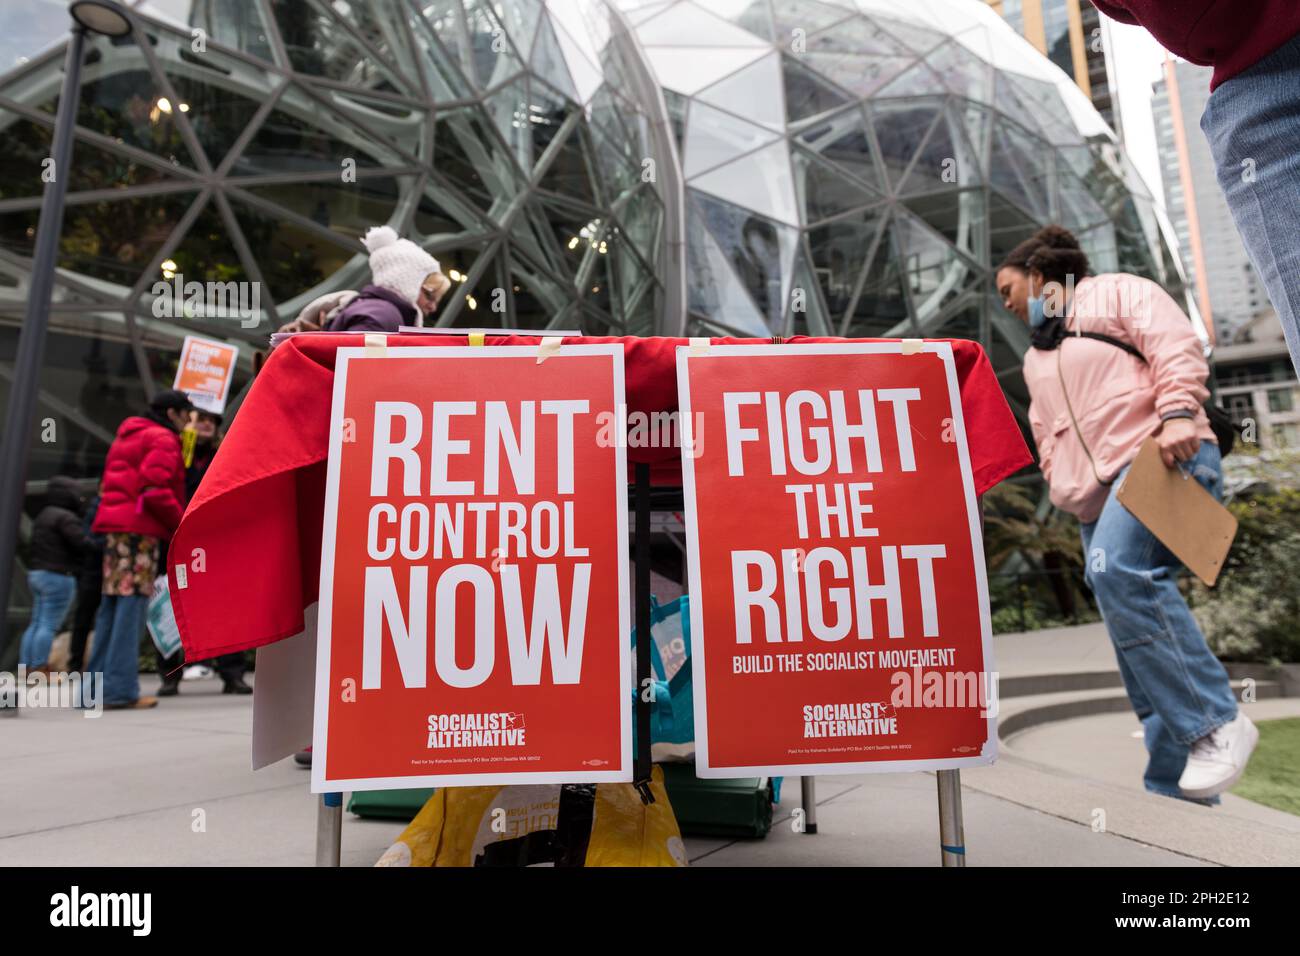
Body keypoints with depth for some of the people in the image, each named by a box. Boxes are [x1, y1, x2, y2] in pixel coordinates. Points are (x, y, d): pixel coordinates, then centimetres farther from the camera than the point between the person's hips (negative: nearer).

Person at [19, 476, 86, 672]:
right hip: (59, 577, -10)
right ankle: (39, 669, -8)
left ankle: (25, 666, 12)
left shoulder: (43, 516, 18)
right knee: (49, 626, -8)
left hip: (36, 573, 10)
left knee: (36, 623, 11)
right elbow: (81, 543, -20)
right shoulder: (66, 517, -14)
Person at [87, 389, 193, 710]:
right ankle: (121, 689, -10)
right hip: (141, 528, -9)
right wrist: (182, 525, -10)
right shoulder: (163, 439, -5)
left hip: (114, 526, 9)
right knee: (133, 603, -10)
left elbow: (109, 484, 25)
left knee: (111, 605, 11)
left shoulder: (127, 436, 26)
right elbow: (154, 489, -17)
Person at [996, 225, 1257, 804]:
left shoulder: (1116, 293, 10)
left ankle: (1216, 723, -21)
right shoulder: (1036, 358, 29)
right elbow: (1047, 437, 29)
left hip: (1161, 458, -7)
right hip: (1098, 494, 7)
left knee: (1118, 569, -33)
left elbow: (1176, 346, -5)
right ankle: (1175, 785, 3)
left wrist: (1177, 412, -21)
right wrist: (1065, 487, 13)